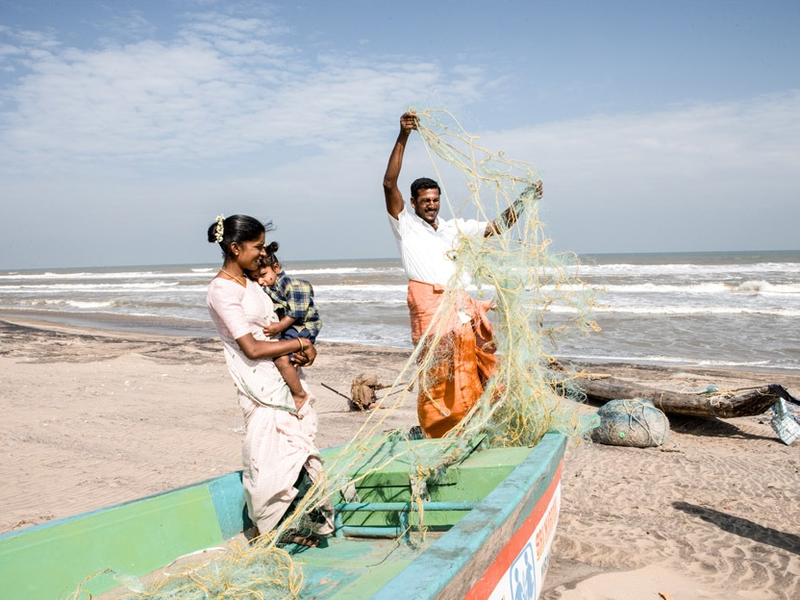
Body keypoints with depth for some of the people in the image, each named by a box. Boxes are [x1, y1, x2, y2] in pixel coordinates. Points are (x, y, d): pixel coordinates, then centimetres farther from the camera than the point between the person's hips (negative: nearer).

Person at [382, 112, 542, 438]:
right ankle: (437, 430, 5)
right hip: (428, 303, -5)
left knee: (468, 369, 5)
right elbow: (389, 184, -6)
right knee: (437, 370, -5)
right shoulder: (405, 225, 7)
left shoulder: (452, 227, 20)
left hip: (459, 302, 5)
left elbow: (496, 226, 21)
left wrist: (523, 201, 10)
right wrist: (402, 137, -13)